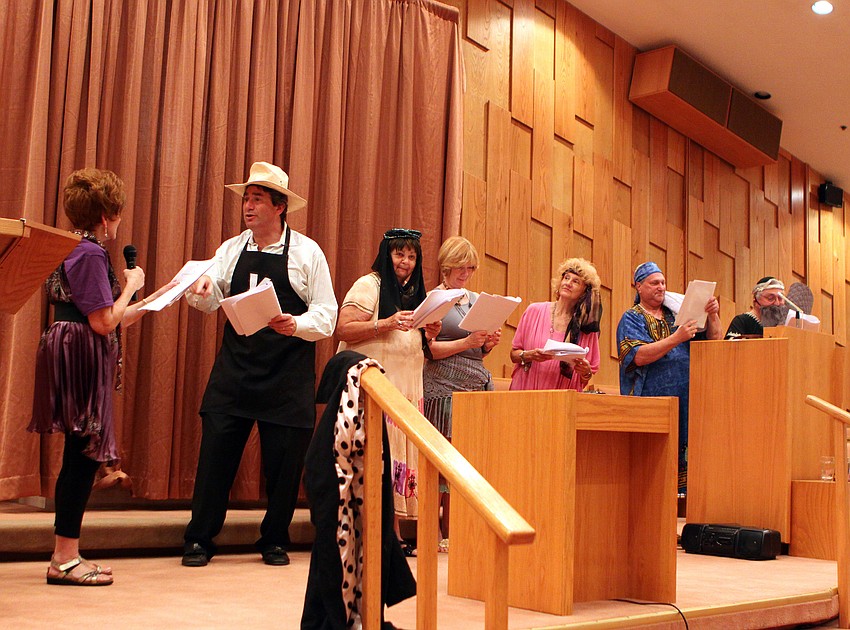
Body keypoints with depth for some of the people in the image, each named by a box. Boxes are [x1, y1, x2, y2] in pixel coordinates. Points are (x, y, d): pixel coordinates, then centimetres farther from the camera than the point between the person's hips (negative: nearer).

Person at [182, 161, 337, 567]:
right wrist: (199, 292, -23)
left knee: (284, 459, 3)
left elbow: (326, 317, -3)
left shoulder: (307, 253, 1)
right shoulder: (231, 250, 10)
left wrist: (296, 325, -22)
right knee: (215, 449, -1)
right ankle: (199, 539, 11)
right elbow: (211, 301, -1)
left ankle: (275, 541, 21)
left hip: (288, 376, -2)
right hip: (234, 367, 2)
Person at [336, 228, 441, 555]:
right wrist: (387, 323, -18)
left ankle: (393, 534, 6)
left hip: (407, 389, 7)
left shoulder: (415, 293, 20)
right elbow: (343, 329, -12)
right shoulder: (369, 285, -2)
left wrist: (428, 335, 6)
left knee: (400, 455, 3)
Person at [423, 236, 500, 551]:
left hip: (477, 386, 6)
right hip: (444, 388, -6)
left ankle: (450, 531, 8)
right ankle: (432, 533, 0)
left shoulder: (477, 299, 19)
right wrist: (466, 342, -17)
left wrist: (489, 344, 2)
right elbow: (429, 348, -8)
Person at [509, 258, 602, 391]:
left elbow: (585, 380, 12)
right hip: (526, 391, -2)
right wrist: (530, 355, -10)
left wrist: (586, 371, -8)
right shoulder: (534, 311, 6)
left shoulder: (587, 328, 6)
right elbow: (513, 354, 8)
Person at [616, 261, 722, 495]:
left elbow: (713, 338, 13)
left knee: (679, 456, 5)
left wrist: (712, 315, -6)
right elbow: (639, 356, -15)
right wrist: (676, 338, -22)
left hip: (683, 401, 5)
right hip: (649, 403, -5)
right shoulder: (631, 318, 2)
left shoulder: (677, 314, 17)